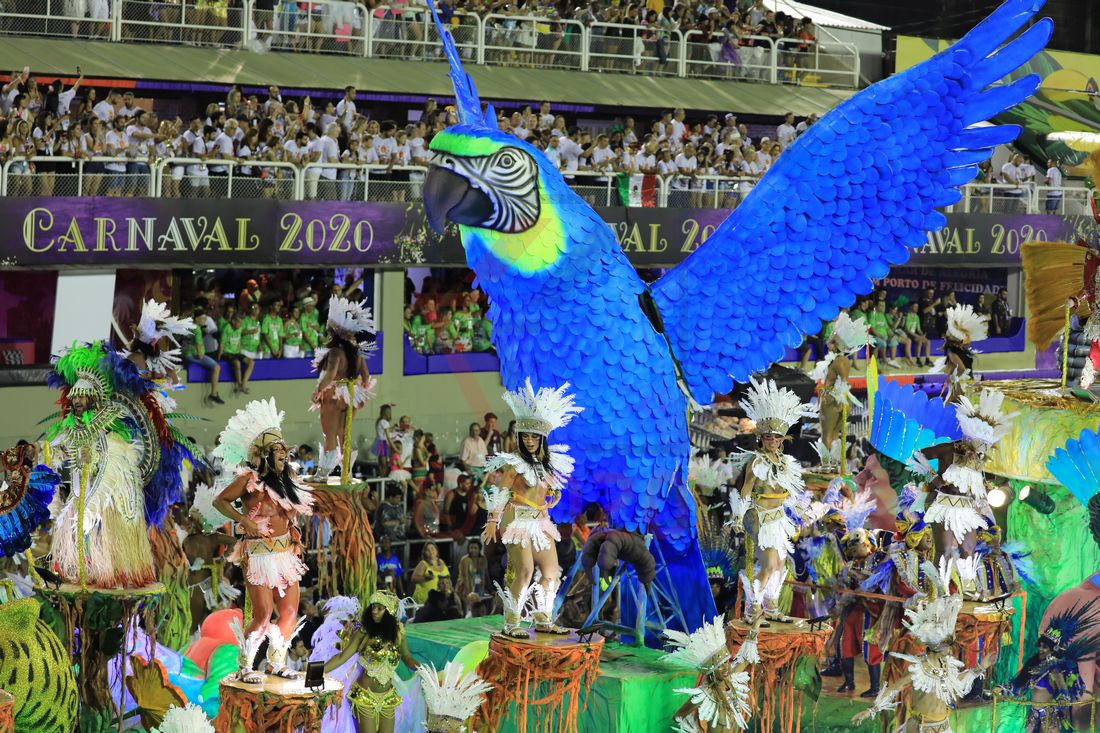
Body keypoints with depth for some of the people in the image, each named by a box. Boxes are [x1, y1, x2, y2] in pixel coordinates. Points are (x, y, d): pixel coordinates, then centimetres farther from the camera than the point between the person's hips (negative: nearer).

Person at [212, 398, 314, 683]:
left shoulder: (285, 481, 14)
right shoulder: (250, 480, -7)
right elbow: (220, 501, -8)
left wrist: (295, 539, 13)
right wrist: (244, 521, -19)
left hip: (285, 555, 7)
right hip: (259, 553, -7)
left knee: (290, 612, 6)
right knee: (263, 615, -11)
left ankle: (277, 662, 22)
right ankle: (244, 667, 1)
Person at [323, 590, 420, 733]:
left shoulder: (397, 632, -2)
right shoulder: (364, 632, -11)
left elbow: (407, 658, 9)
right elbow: (342, 657, -10)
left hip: (388, 698, 3)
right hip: (365, 696, -3)